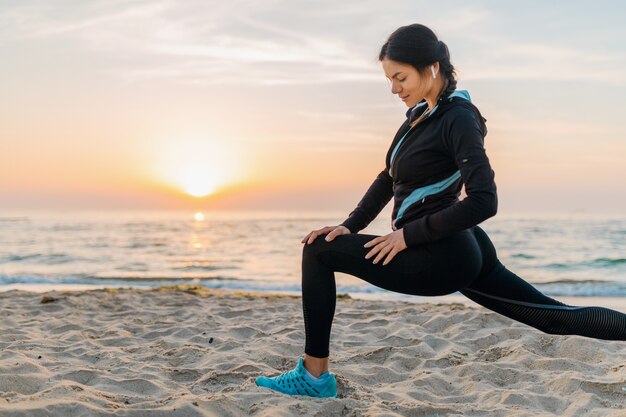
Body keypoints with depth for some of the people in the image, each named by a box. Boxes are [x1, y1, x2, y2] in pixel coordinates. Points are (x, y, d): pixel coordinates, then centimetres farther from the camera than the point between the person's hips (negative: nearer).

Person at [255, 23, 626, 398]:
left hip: (442, 258, -10)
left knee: (319, 250, -7)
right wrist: (350, 226, 6)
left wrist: (409, 234, -20)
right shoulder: (421, 113, 11)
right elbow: (388, 179, 16)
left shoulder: (457, 119, -16)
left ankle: (314, 375, -3)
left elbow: (484, 202, -24)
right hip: (464, 252, 10)